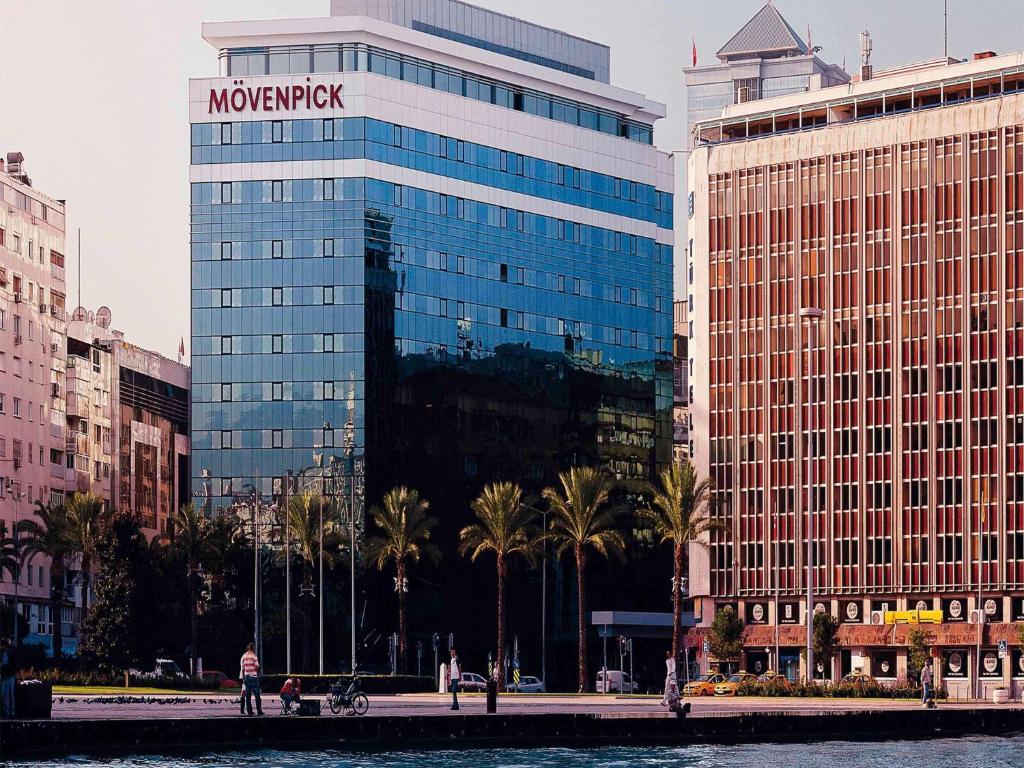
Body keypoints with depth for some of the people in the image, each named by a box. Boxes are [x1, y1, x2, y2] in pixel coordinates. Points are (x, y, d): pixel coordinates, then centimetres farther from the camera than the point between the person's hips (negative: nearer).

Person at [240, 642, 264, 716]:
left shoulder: (243, 656, 7)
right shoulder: (254, 656, -8)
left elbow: (242, 668, 10)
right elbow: (257, 667, -10)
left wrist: (243, 678, 14)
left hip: (246, 676, 5)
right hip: (254, 676, -5)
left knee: (248, 695, 7)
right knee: (257, 695, -2)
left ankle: (249, 712, 4)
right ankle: (259, 711, -5)